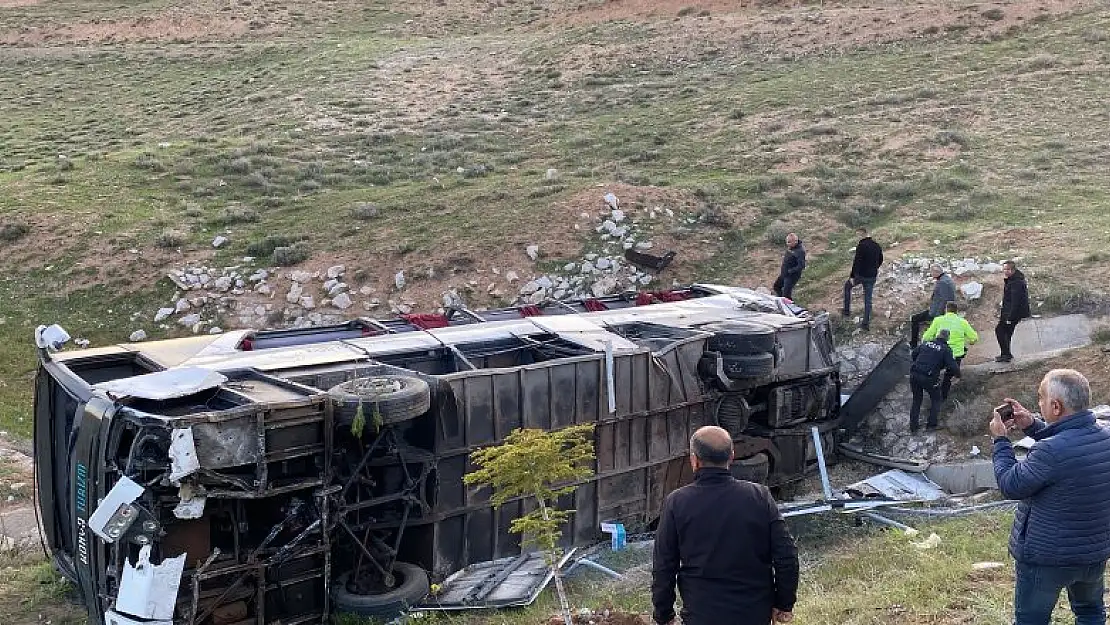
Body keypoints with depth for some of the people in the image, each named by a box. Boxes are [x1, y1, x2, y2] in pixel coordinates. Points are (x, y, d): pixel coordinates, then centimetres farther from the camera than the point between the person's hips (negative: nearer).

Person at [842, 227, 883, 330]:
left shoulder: (861, 246, -17)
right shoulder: (877, 246, 6)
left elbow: (856, 262, -20)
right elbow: (880, 260, 17)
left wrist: (852, 276, -16)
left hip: (860, 275, -6)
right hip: (872, 277, 6)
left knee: (847, 285, 23)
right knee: (868, 299, 11)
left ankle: (847, 310, 23)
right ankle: (866, 323, 10)